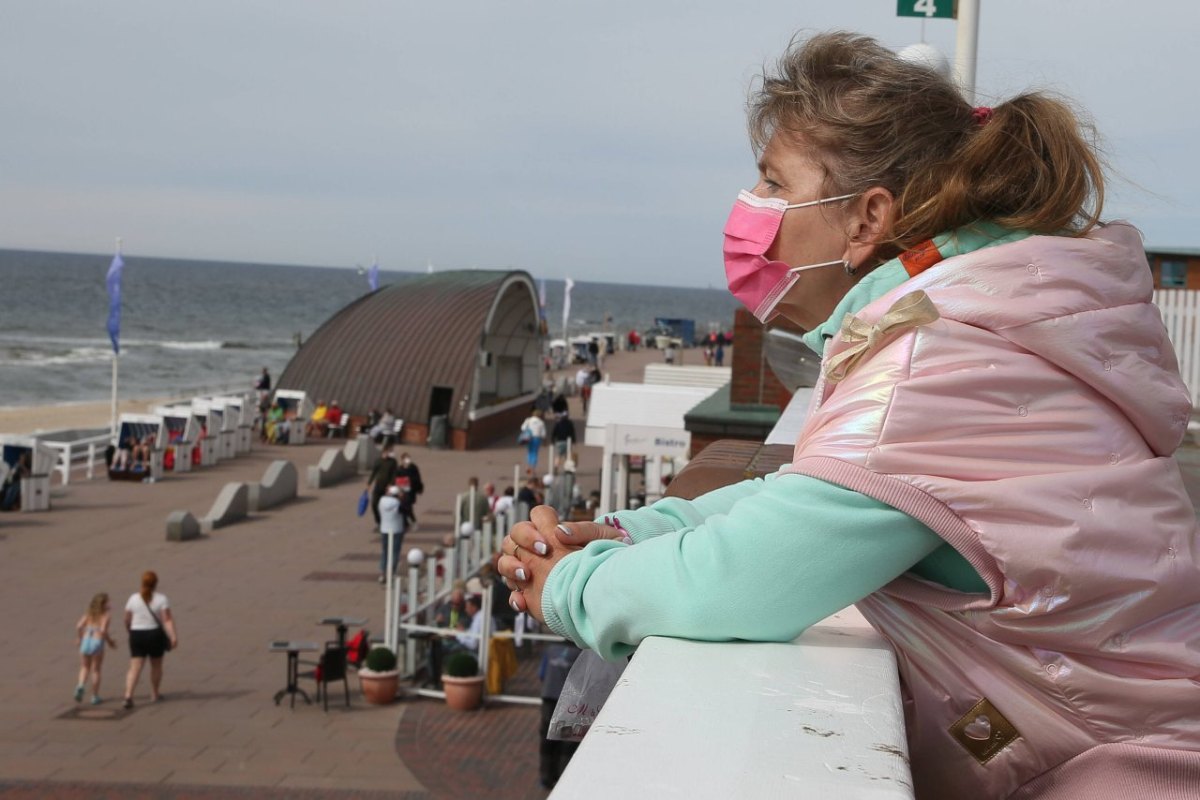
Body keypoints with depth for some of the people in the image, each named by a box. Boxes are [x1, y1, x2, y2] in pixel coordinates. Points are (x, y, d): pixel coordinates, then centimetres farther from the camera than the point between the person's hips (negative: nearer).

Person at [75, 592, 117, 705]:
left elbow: (79, 626, -1)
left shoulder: (88, 614, 12)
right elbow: (103, 630, -14)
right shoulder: (106, 616, -1)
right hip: (97, 643, -3)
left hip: (85, 642, 3)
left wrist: (79, 639, 13)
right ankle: (95, 697, 15)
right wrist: (110, 641, 1)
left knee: (85, 668, 19)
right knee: (95, 670, 10)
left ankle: (81, 686, -9)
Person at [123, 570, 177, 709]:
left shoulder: (134, 598, -1)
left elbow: (127, 620, 6)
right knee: (156, 665, 17)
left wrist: (130, 631, 24)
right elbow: (167, 620, -15)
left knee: (135, 668, 0)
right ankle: (155, 694, 27)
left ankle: (128, 696, -16)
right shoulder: (161, 598, -7)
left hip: (136, 635, 1)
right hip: (155, 635, -1)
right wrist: (173, 636, -17)